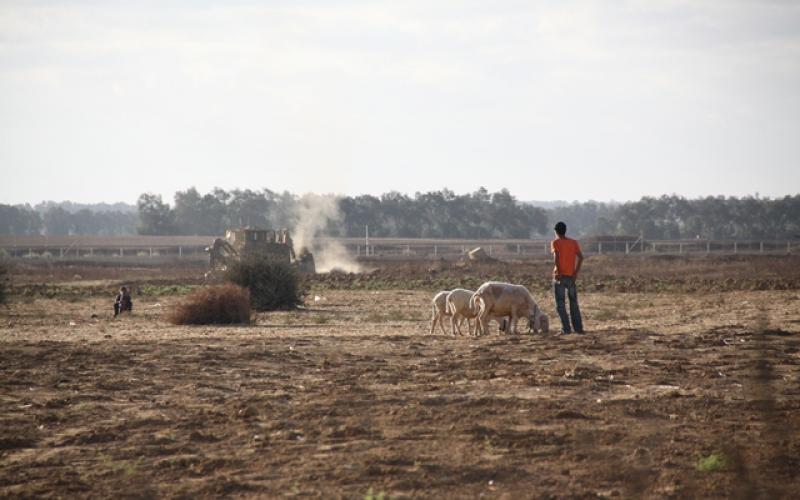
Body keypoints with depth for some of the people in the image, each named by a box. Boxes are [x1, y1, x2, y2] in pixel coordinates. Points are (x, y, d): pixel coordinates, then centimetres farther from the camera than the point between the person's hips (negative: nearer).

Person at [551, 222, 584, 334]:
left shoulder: (555, 243, -2)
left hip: (560, 276, -4)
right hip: (571, 276, 4)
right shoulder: (574, 242, 8)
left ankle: (566, 329, -6)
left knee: (560, 304, 1)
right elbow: (580, 257, -3)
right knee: (574, 303, 13)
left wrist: (558, 271, -15)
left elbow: (556, 256, -19)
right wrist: (576, 272, -3)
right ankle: (578, 328, 10)